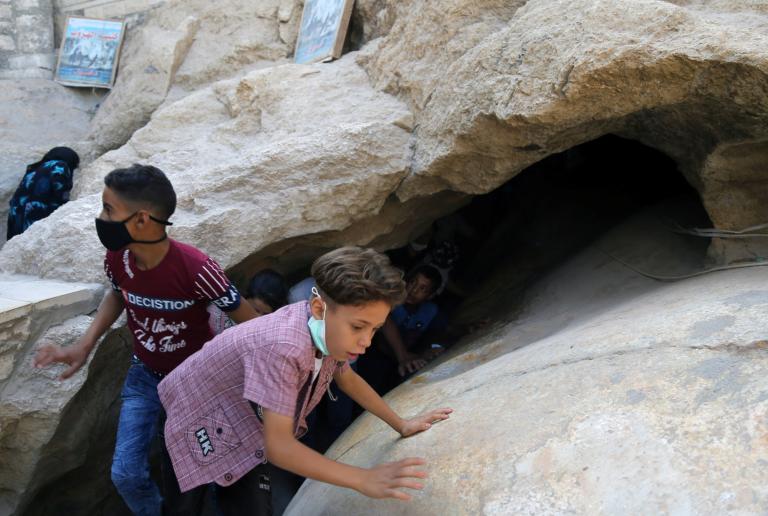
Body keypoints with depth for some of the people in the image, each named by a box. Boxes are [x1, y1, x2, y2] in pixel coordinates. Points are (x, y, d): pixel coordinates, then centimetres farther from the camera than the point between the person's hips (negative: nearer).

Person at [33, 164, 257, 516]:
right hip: (144, 375, 4)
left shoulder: (195, 269, -34)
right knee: (126, 474, 4)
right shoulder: (116, 258, -17)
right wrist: (84, 346, -3)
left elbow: (251, 324, -22)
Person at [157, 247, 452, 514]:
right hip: (204, 420, -7)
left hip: (248, 418, 7)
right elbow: (278, 446, -38)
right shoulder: (283, 347, -40)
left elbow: (347, 378, 5)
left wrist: (401, 425, 6)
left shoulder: (326, 327, -14)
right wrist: (365, 481, -38)